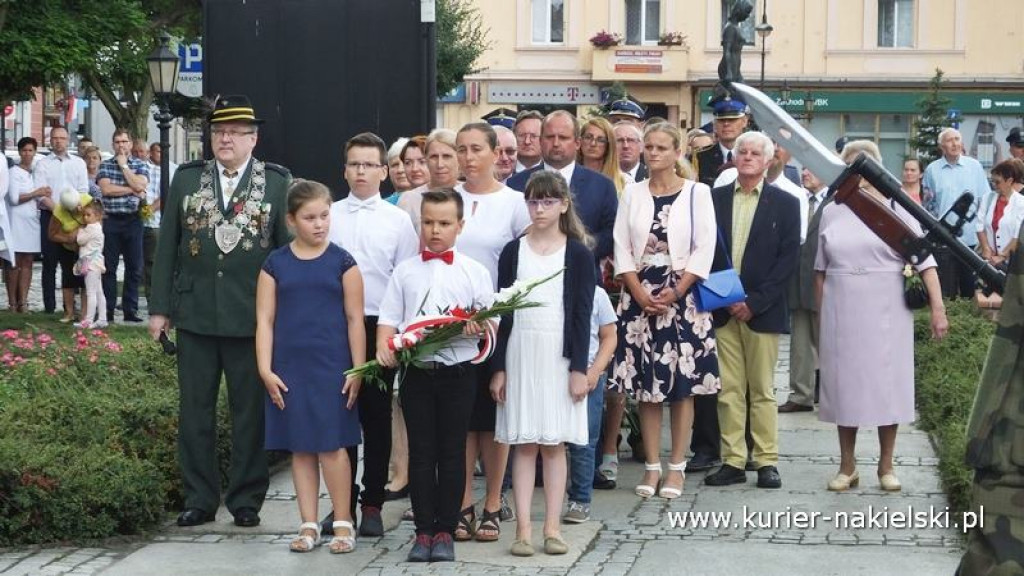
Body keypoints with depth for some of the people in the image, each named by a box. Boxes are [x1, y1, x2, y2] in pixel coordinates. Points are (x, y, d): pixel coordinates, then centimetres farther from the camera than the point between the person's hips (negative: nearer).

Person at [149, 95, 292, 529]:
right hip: (195, 312, 2)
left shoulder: (277, 183, 1)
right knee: (195, 410, 7)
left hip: (252, 316, -2)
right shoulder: (186, 179, 7)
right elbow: (167, 246, 8)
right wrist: (159, 308, 4)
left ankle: (246, 498, 15)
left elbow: (290, 249, 1)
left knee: (250, 411, 5)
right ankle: (199, 498, 16)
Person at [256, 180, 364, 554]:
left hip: (332, 368, -2)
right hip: (289, 368, 2)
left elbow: (354, 319, 1)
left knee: (332, 445, -3)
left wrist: (358, 370, -4)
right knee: (300, 448, 7)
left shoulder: (342, 262, 1)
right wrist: (265, 369, -4)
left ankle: (343, 522, 7)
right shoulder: (276, 264, 5)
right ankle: (309, 525, 13)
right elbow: (265, 320, 4)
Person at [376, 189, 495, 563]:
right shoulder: (405, 271, 9)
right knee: (421, 452, 5)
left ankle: (445, 531, 12)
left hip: (457, 372, -1)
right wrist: (384, 347, -13)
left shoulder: (473, 271, 5)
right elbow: (389, 317, 6)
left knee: (452, 453, 4)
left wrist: (478, 327, -20)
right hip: (416, 371, 1)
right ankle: (423, 531, 12)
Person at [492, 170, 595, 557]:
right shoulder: (513, 251, 6)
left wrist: (579, 368, -7)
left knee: (554, 444, 3)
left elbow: (582, 315, -1)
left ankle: (552, 526, 8)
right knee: (523, 444, 2)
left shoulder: (577, 254, 1)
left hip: (560, 355, -1)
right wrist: (498, 367, 2)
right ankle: (523, 528, 3)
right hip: (520, 354, 1)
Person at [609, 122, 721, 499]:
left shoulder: (696, 193, 0)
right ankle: (651, 467, 10)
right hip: (640, 296, 2)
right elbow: (622, 248, 4)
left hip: (682, 296, -2)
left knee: (683, 384, 0)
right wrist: (640, 294, -8)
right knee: (645, 384, 3)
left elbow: (705, 249, -4)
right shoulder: (633, 193, 8)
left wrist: (675, 292, -12)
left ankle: (677, 467, 6)